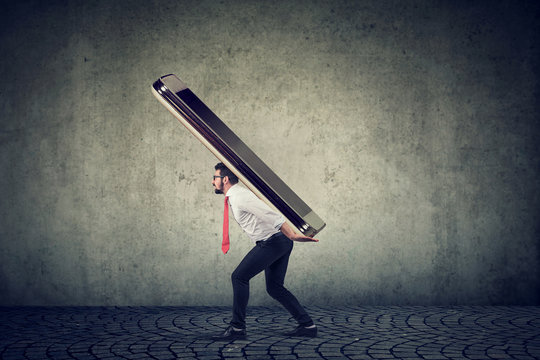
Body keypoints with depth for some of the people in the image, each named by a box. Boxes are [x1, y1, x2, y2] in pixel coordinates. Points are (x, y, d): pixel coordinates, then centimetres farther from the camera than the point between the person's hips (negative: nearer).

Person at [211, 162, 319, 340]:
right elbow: (263, 211, 25)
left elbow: (270, 214, -24)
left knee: (239, 277, -6)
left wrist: (292, 235, -29)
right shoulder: (237, 194, 17)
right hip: (281, 242, 10)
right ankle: (307, 325, 15)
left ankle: (237, 327, -1)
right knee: (274, 288, 14)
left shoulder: (239, 196, -15)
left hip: (271, 242, -10)